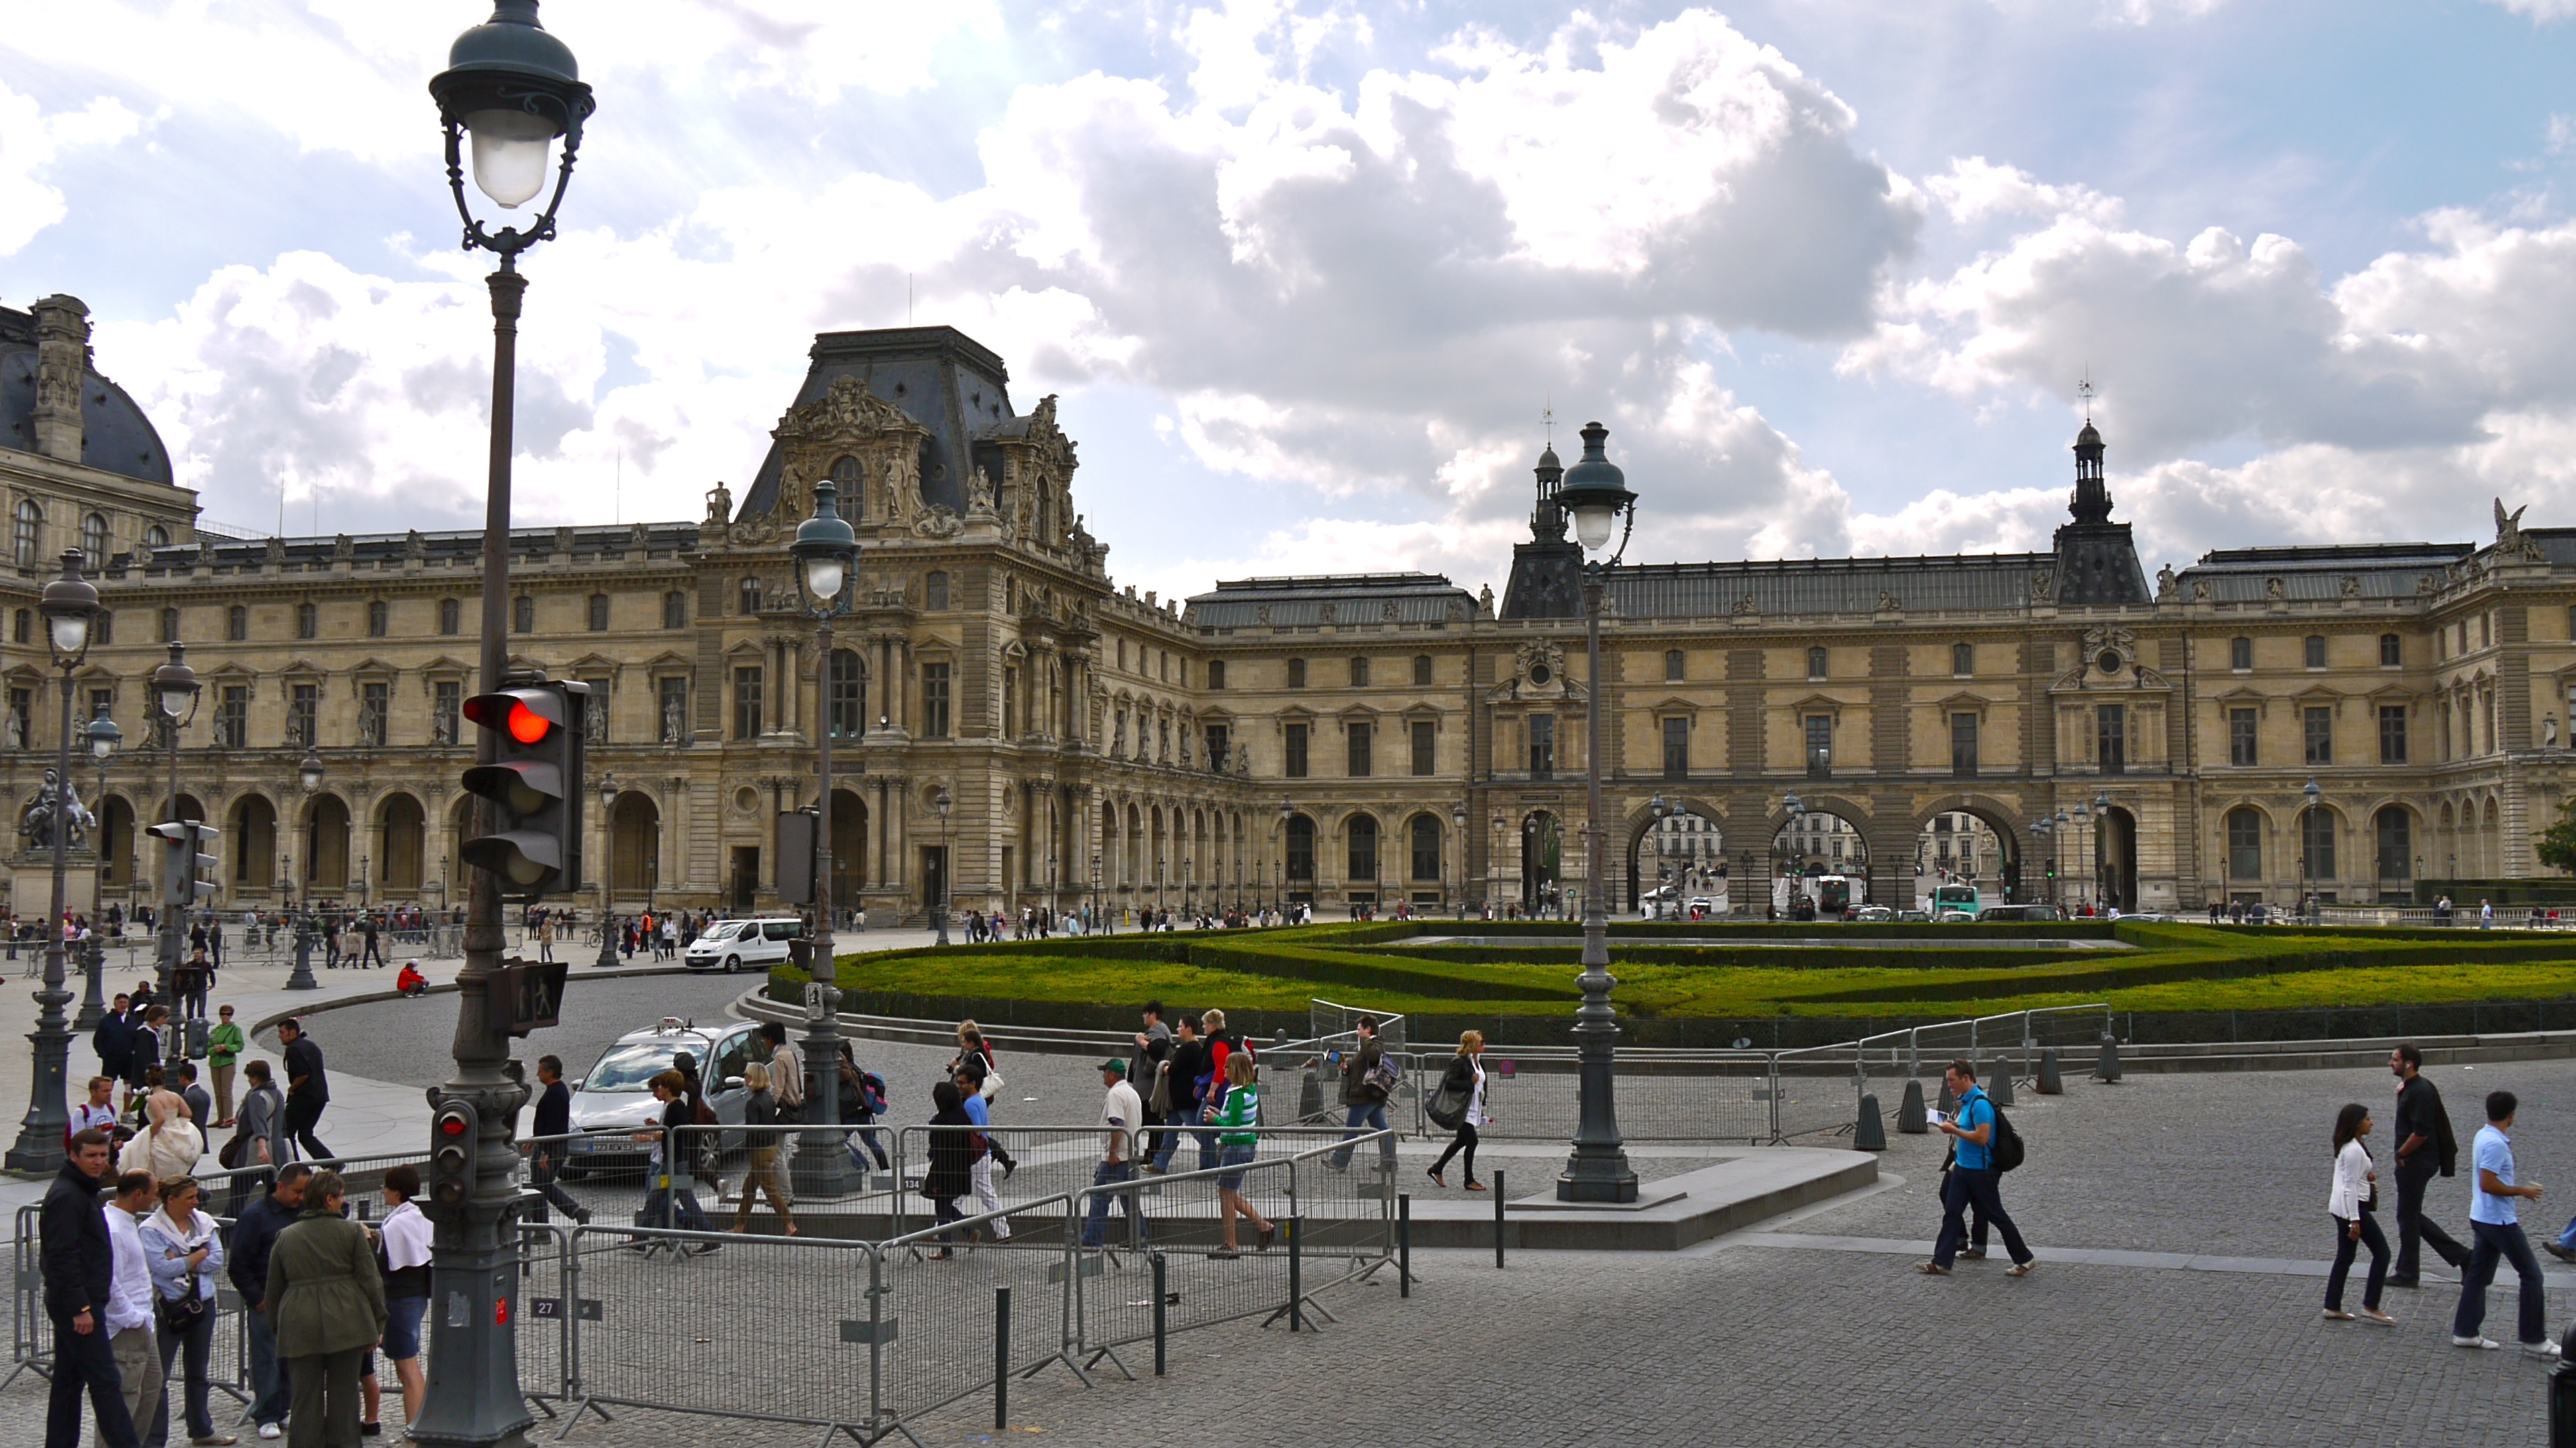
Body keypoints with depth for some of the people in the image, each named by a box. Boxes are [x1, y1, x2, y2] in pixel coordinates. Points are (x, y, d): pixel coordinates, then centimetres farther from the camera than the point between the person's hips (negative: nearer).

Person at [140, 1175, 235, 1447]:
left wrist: (182, 1263, -13)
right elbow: (162, 1267, -20)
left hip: (203, 1303, 6)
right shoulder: (152, 1229, -10)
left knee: (198, 1372, 18)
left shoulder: (203, 1222, 4)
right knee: (158, 1376, -4)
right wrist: (198, 1256, -10)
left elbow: (217, 1260, -3)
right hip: (169, 1307, -5)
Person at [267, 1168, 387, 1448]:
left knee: (305, 1399, 6)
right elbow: (370, 1280, -2)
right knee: (344, 1397, 5)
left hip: (300, 1327, 2)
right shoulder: (351, 1231, 0)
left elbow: (273, 1289, 15)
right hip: (345, 1325, -2)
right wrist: (377, 1324, 4)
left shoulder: (286, 1236, 10)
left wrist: (276, 1326, 25)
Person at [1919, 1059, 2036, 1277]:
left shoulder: (1980, 1103, -21)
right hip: (1963, 1167, 10)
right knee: (1951, 1212, 7)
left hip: (1980, 1171, -10)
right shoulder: (1966, 1102, 10)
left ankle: (2025, 1260, 15)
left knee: (1996, 1215, 1)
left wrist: (1954, 1130, -20)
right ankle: (1941, 1262, 9)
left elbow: (1982, 1136, -28)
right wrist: (1953, 1127, 6)